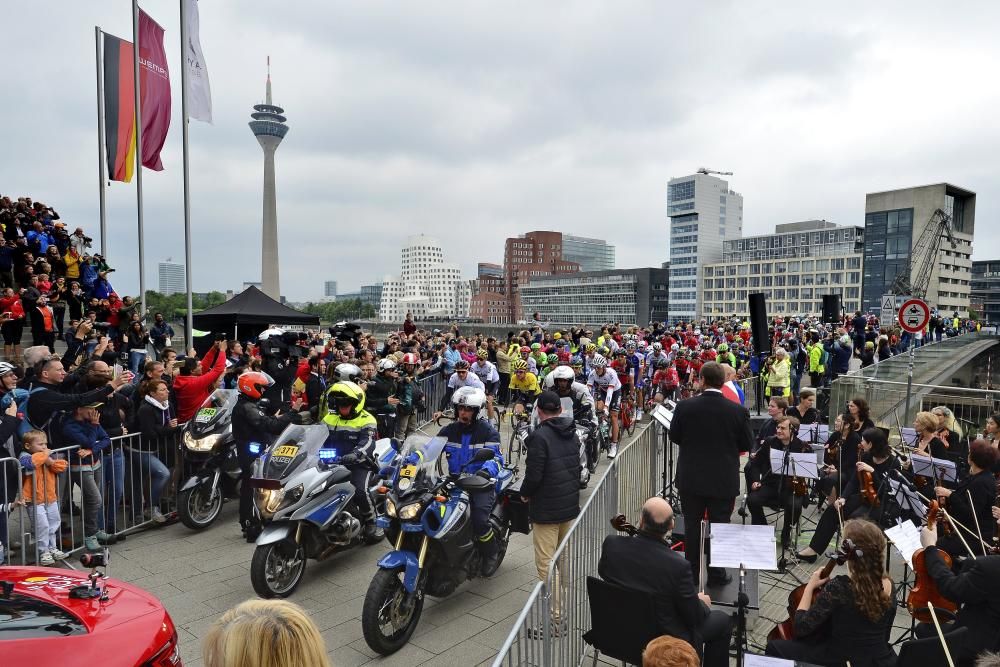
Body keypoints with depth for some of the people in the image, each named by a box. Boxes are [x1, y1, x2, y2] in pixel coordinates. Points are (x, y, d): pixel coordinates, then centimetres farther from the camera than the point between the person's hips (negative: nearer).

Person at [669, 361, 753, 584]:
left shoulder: (684, 407, -14)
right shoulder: (738, 411, -13)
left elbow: (674, 438, -1)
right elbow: (746, 445, -1)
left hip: (691, 478, 1)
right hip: (724, 481, 0)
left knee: (692, 526, 14)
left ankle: (691, 570, 26)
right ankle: (717, 573, 23)